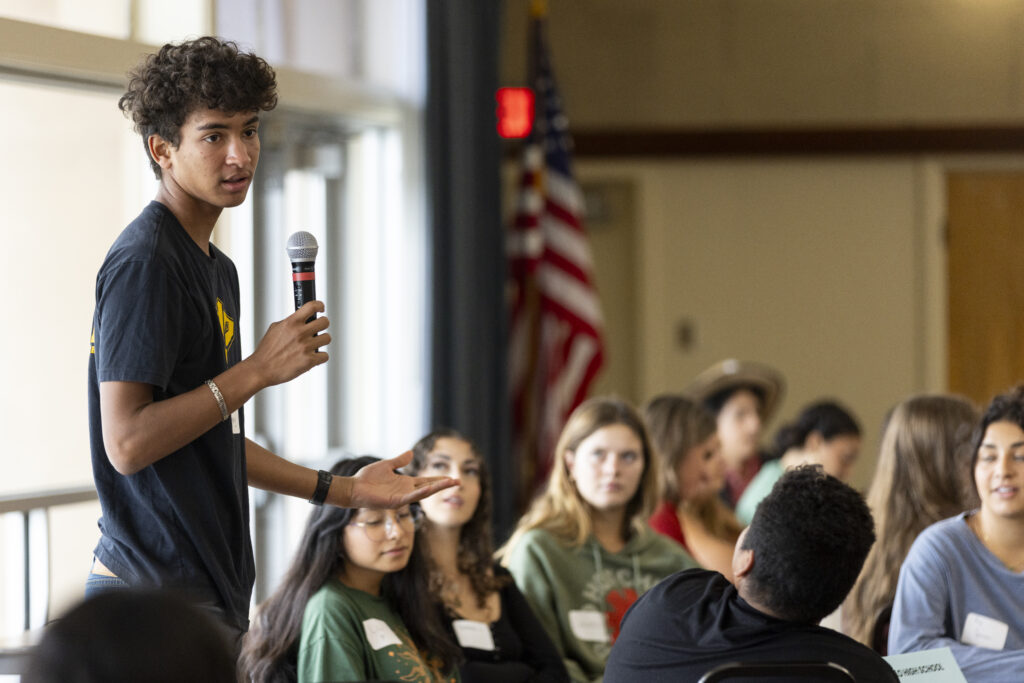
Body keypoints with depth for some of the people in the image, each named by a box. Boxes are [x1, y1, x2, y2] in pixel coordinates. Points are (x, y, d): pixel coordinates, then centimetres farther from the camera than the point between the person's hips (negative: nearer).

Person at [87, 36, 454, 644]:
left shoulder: (216, 269, 18)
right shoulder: (144, 263, -14)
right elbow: (127, 444, -21)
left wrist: (348, 491, 21)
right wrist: (260, 370, -17)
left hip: (210, 593, 9)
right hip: (155, 598, -9)